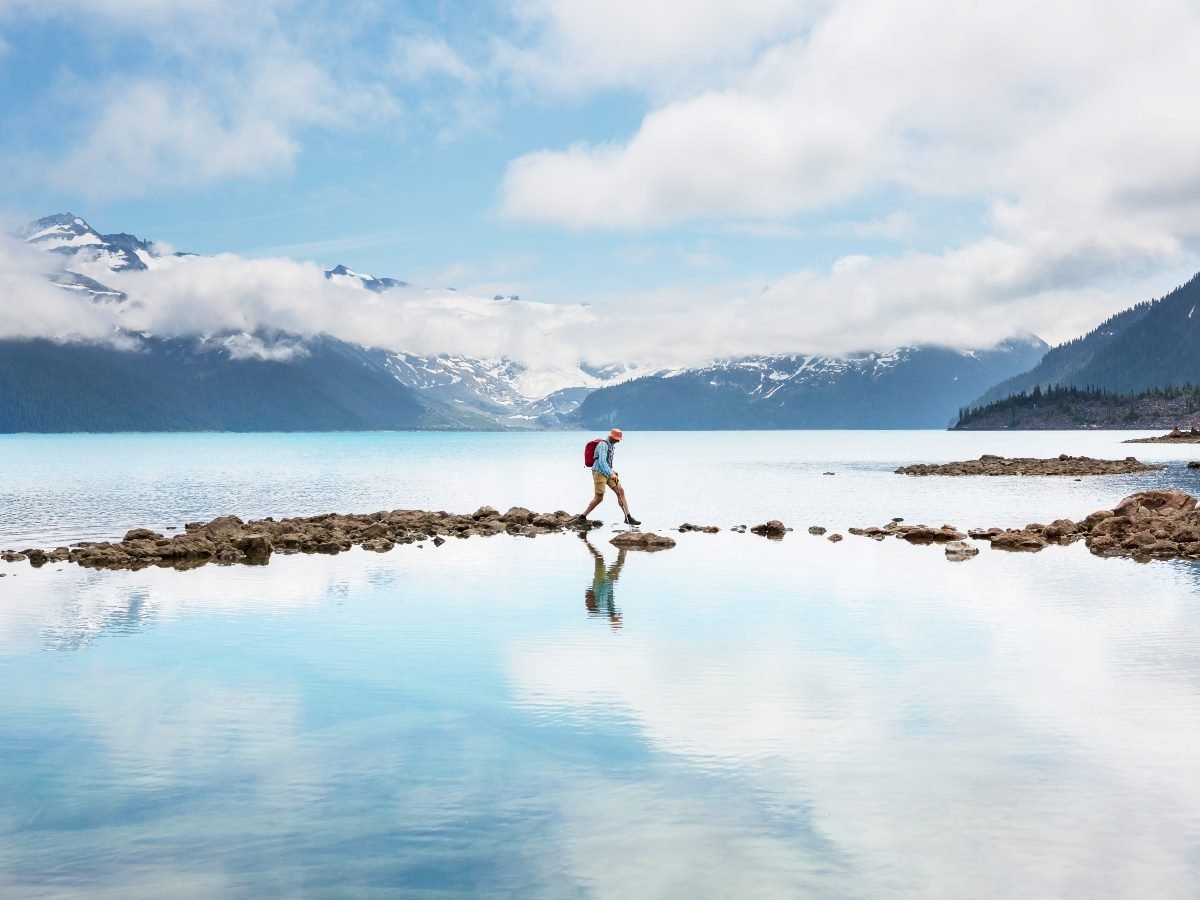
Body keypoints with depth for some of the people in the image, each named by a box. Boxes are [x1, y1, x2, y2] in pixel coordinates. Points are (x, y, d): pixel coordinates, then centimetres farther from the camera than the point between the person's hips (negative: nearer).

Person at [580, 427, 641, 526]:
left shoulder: (611, 445, 12)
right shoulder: (603, 445, -17)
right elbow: (601, 461, -28)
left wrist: (612, 471, 17)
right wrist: (611, 473, -36)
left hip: (607, 472, 9)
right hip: (599, 472, -9)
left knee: (621, 491, -2)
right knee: (599, 498, -9)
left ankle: (628, 517, -4)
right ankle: (583, 517, 6)